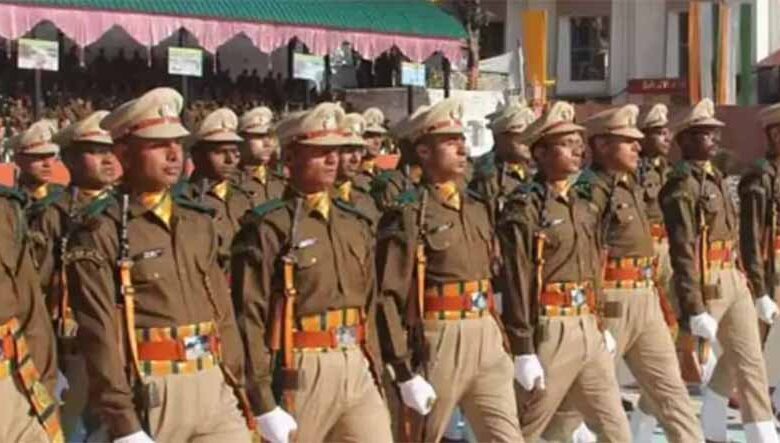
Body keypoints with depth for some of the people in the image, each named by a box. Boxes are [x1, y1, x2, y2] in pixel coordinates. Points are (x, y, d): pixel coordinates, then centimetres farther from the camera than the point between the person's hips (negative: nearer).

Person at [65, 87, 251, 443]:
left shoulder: (199, 224, 13)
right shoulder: (100, 236, -8)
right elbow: (101, 335, -14)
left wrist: (236, 386, 11)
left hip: (213, 388, 5)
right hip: (147, 394, -5)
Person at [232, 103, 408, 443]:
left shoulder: (356, 224, 11)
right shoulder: (268, 227, -10)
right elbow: (250, 317, -14)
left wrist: (375, 375, 15)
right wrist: (264, 404, -17)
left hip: (356, 370, 6)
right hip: (299, 374, -5)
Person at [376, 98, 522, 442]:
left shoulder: (477, 207, 12)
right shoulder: (408, 214, -11)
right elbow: (389, 294, -15)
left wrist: (500, 337, 17)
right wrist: (404, 371, -17)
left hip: (486, 339, 6)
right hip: (438, 342, -6)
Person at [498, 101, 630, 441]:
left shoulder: (583, 206, 11)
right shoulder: (525, 209, -13)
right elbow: (516, 284, -17)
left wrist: (600, 326, 19)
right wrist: (523, 351, -19)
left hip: (589, 331, 8)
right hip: (549, 334, -7)